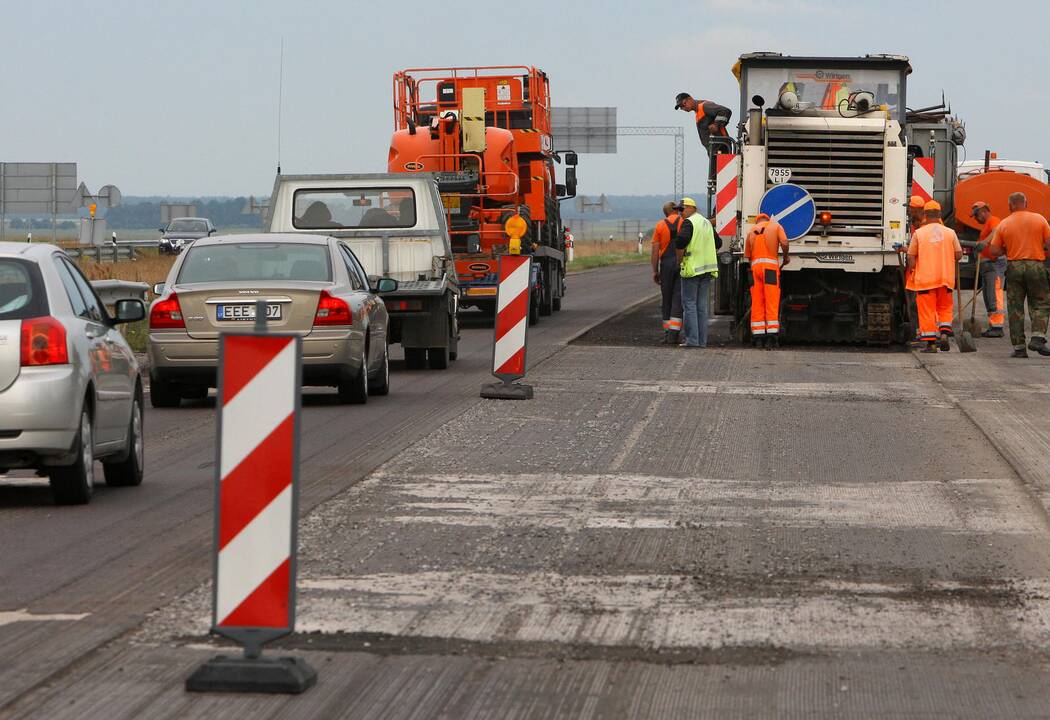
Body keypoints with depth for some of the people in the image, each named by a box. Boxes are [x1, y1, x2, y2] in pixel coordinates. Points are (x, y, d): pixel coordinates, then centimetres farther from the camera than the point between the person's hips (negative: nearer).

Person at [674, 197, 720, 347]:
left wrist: (679, 260, -12)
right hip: (707, 268, 8)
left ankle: (692, 339, -8)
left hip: (692, 268, -8)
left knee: (689, 304, -4)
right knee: (702, 305, 10)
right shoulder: (707, 223, 17)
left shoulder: (689, 222, -9)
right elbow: (718, 243, 25)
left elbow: (681, 241, -25)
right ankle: (702, 340, 9)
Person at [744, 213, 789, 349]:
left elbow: (747, 255, 17)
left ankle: (757, 337, 1)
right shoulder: (775, 225, 10)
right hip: (770, 266, -3)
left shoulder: (751, 231, 19)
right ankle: (771, 336, -13)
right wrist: (786, 257, 8)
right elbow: (784, 243, -7)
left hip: (755, 266, 3)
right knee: (772, 303, -5)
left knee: (757, 303, 5)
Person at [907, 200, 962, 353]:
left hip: (925, 277, -2)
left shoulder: (918, 233, -4)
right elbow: (959, 254, 2)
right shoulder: (950, 233, 2)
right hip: (946, 277, 2)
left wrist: (911, 271, 13)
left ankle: (931, 343, 1)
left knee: (927, 310, 2)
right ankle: (944, 333, -1)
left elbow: (911, 256, -3)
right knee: (945, 308, 18)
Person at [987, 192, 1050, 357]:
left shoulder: (1004, 224, 2)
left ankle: (1018, 347, 3)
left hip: (1014, 267, 1)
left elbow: (994, 251, 2)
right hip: (1036, 266, -1)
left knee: (1015, 308, 6)